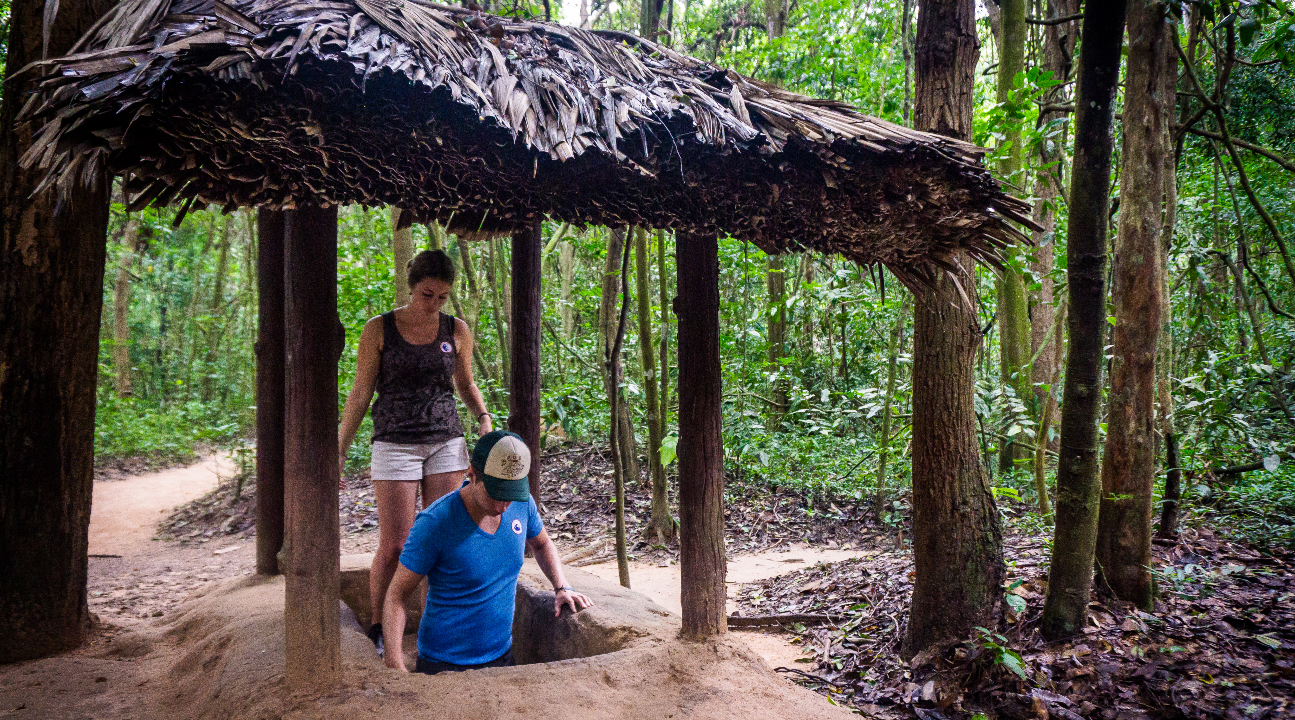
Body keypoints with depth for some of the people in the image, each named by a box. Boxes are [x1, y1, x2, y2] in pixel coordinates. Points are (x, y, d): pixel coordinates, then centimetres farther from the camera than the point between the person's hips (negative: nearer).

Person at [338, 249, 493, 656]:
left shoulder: (457, 331, 6)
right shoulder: (379, 329, -1)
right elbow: (360, 394, 3)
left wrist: (483, 418, 0)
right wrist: (339, 450, 1)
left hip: (447, 443, 3)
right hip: (395, 443, -2)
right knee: (394, 545, -2)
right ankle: (378, 628, 17)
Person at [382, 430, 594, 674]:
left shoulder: (521, 504, -6)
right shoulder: (434, 523, -22)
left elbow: (542, 544, 16)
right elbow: (396, 596, -16)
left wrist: (561, 587, 1)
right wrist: (395, 665, -26)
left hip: (501, 654, 5)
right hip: (443, 663, -5)